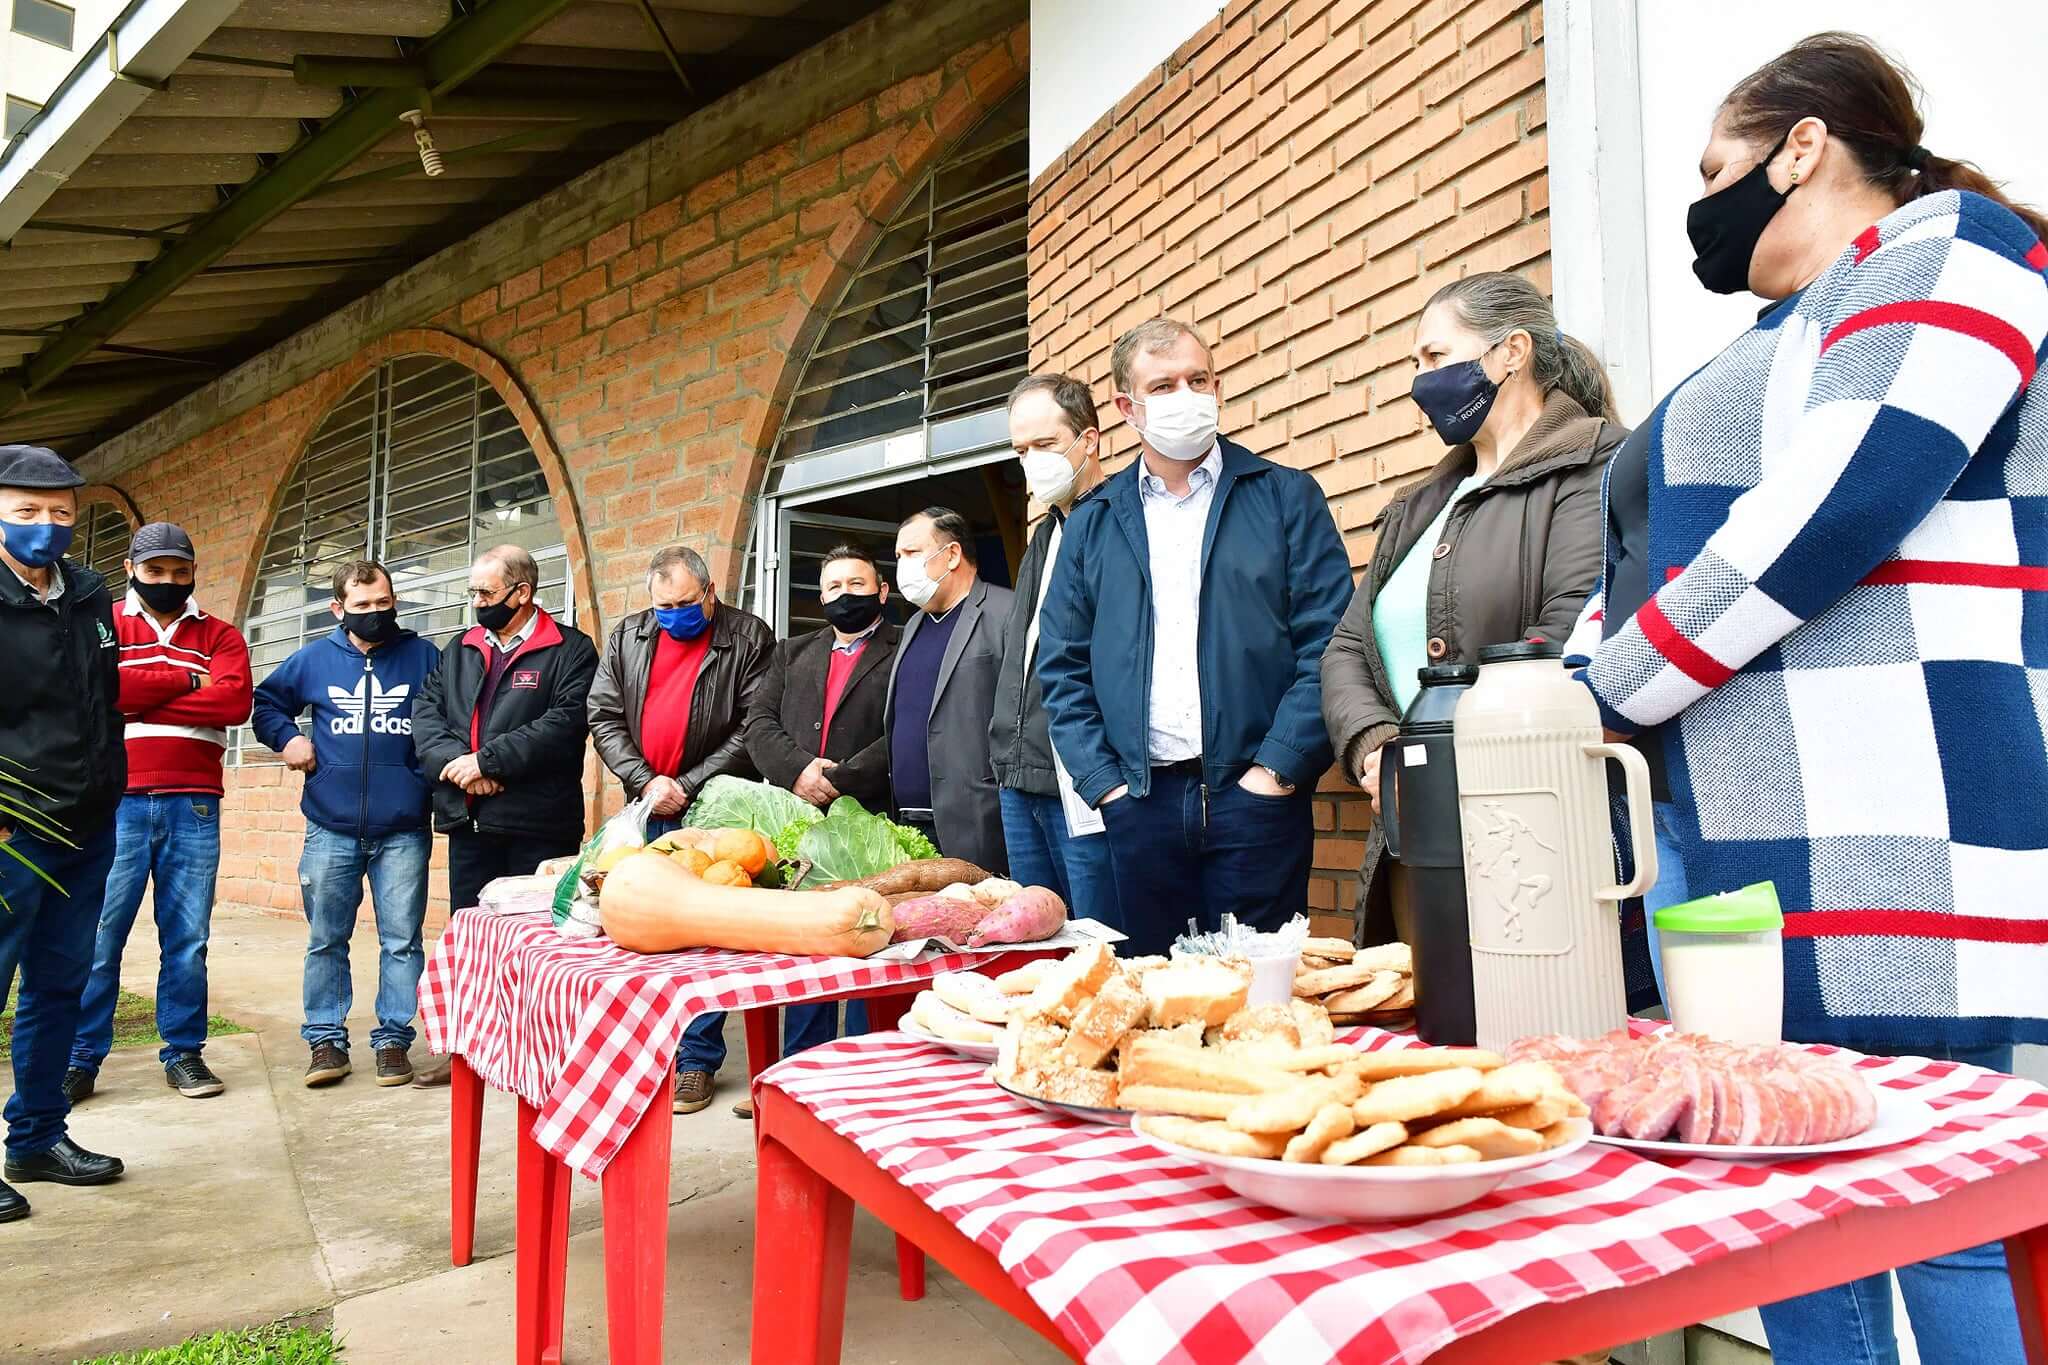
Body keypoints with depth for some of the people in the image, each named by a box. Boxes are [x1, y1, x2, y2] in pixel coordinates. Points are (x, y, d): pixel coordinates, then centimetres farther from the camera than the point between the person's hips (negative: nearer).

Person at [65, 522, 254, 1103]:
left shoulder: (220, 636, 12)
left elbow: (234, 702, -5)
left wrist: (138, 701, -5)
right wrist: (184, 680, -6)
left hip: (194, 807, 1)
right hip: (117, 802, -1)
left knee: (187, 938, 5)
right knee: (99, 935, -1)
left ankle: (183, 1052, 14)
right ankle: (81, 1057, 9)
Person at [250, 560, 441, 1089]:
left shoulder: (424, 657, 3)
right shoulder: (314, 658, 8)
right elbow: (265, 701, 22)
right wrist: (286, 737, 4)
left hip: (403, 831, -1)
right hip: (332, 828, 2)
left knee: (402, 940, 2)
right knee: (326, 940, 9)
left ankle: (393, 1039, 12)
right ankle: (325, 1039, 19)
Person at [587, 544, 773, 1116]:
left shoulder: (748, 637, -4)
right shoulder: (627, 637, 9)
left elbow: (753, 726, -9)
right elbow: (604, 717, 6)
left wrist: (688, 785, -12)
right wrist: (646, 781, -8)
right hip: (647, 810, 4)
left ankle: (697, 1059, 8)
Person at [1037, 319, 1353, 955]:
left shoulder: (1286, 496, 4)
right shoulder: (1093, 522, 11)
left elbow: (1328, 642, -3)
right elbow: (1062, 666, 10)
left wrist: (1278, 769, -10)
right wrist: (1104, 781, 0)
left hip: (1254, 797, -2)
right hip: (1142, 804, 2)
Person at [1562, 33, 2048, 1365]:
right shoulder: (1775, 340, 25)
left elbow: (1829, 512, -16)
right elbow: (1651, 555, 25)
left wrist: (1608, 693, -10)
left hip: (1891, 866, -8)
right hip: (1740, 856, 9)